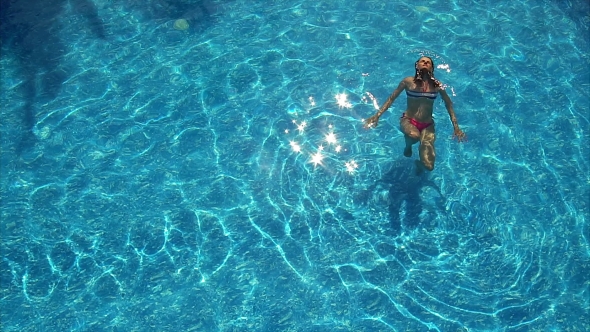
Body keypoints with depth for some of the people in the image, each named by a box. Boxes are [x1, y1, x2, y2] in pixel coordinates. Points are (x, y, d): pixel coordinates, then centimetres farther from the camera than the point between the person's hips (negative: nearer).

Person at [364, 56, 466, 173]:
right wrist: (377, 116, -6)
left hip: (428, 125, 1)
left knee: (429, 166, -17)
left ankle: (419, 164, 26)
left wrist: (456, 127, 3)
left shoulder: (436, 85, 2)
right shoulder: (408, 81, -2)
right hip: (408, 121, -1)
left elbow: (449, 104, 10)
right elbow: (391, 99, 3)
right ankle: (408, 145, 0)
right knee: (414, 136, -42)